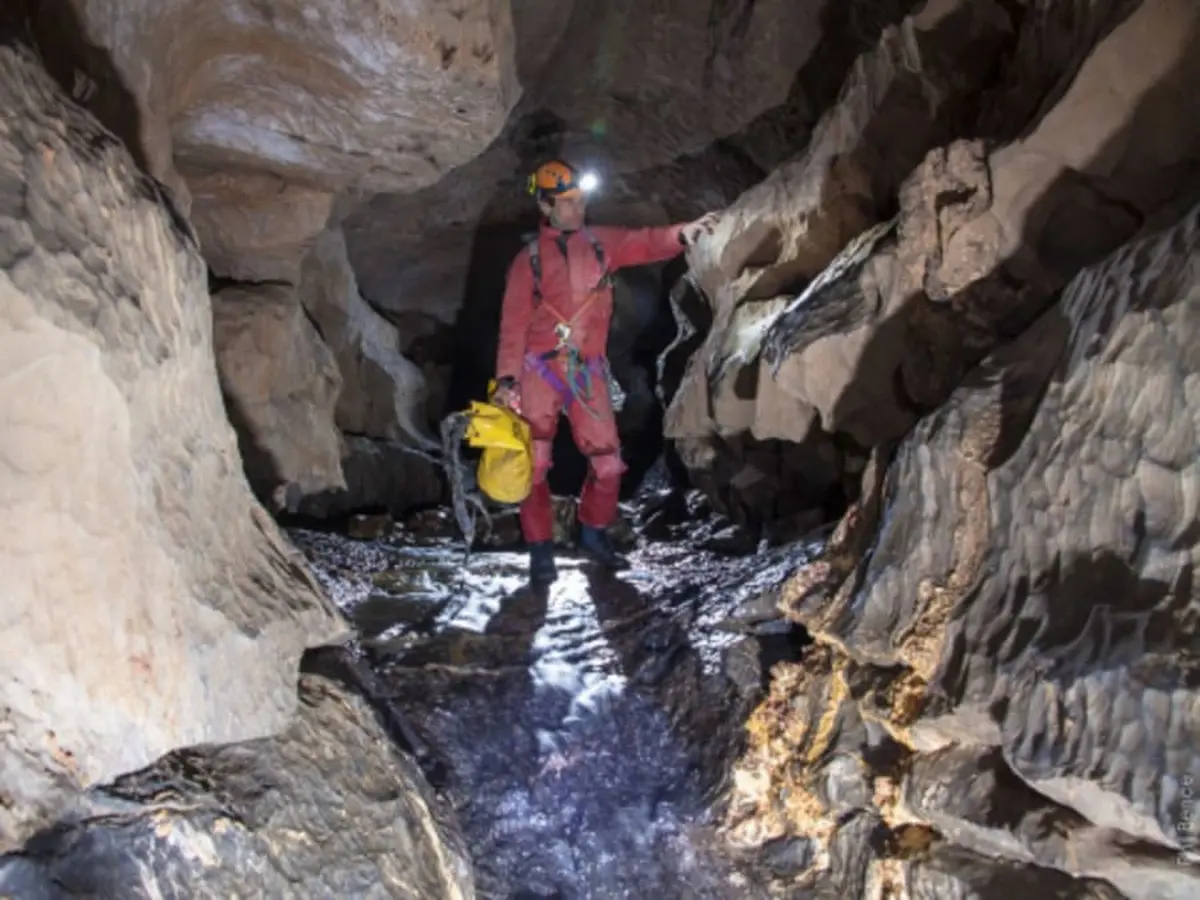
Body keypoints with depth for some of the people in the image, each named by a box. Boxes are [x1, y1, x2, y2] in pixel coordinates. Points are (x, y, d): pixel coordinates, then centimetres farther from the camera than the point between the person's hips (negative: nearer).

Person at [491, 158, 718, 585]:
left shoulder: (601, 242, 8)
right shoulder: (529, 258, 2)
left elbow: (643, 243, -8)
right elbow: (513, 322, -2)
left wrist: (681, 234, -28)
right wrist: (506, 378, -10)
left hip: (588, 373, 2)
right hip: (539, 371, -2)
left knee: (608, 461, 3)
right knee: (535, 464, 0)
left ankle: (594, 534, 24)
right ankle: (540, 549, 11)